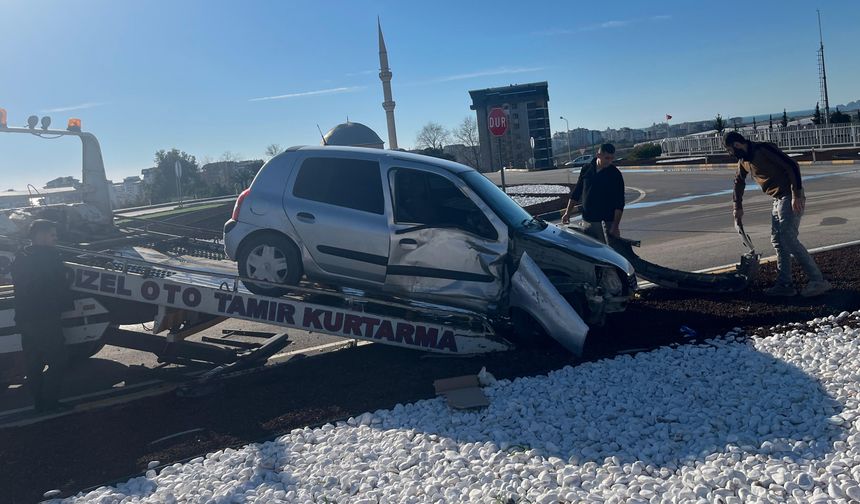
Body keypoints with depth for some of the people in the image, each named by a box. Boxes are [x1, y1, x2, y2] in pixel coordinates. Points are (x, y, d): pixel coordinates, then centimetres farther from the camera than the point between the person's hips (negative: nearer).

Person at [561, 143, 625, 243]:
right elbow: (576, 193, 14)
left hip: (606, 222, -4)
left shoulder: (615, 174, -6)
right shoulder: (586, 169, 4)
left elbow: (619, 204, -8)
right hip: (587, 221, 4)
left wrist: (615, 226, -16)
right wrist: (568, 212, 11)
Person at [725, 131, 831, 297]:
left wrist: (797, 195, -24)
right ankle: (785, 285, 13)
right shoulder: (743, 160, 11)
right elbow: (739, 182, 26)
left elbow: (792, 166, -22)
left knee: (789, 239, -13)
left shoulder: (764, 149, -18)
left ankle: (818, 281, -8)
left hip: (791, 198, -9)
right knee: (777, 241, 8)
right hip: (778, 200, 9)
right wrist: (738, 207, 30)